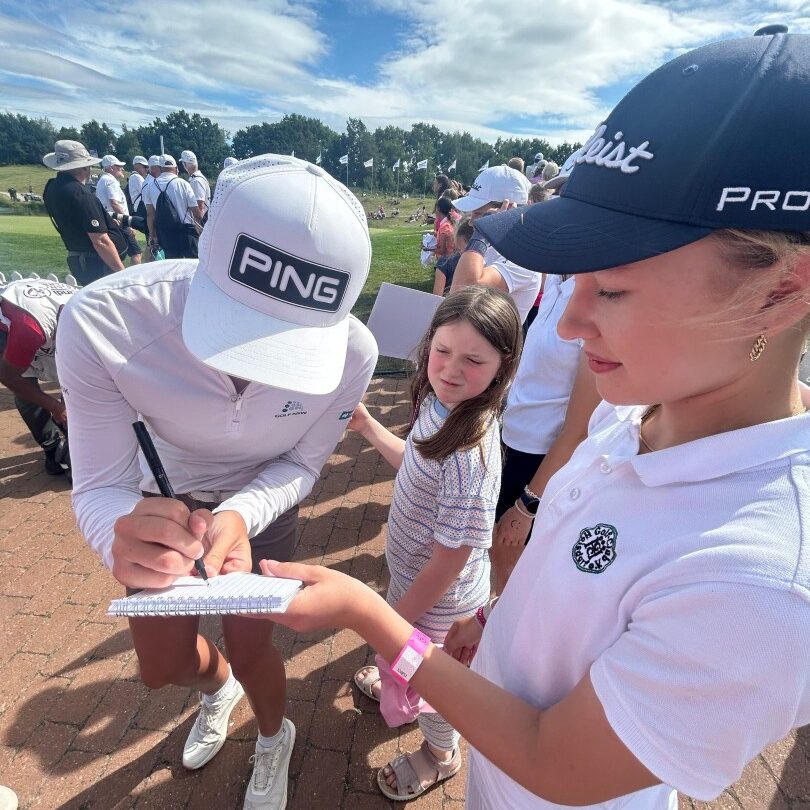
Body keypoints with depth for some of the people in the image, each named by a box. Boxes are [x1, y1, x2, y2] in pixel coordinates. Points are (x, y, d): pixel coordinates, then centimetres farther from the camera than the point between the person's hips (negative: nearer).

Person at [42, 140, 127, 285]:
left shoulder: (52, 188, 7)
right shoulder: (82, 195, -21)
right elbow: (101, 241, -25)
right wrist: (122, 272, -21)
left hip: (75, 258, 10)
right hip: (97, 263, -10)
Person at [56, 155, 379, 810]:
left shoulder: (352, 352, -33)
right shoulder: (100, 322, -35)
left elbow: (301, 462, -16)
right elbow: (100, 485, -25)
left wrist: (238, 516, -35)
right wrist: (122, 533, -48)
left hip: (262, 503, -1)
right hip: (164, 500, 2)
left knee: (250, 648, 12)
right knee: (164, 666, 17)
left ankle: (275, 737, 53)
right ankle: (219, 687, 60)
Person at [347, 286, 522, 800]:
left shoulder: (471, 456, -39)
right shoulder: (440, 402, -13)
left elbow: (450, 560, -28)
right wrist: (368, 426, 3)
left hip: (440, 598, -7)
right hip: (411, 573, 7)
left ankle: (441, 756, 58)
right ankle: (397, 684, 71)